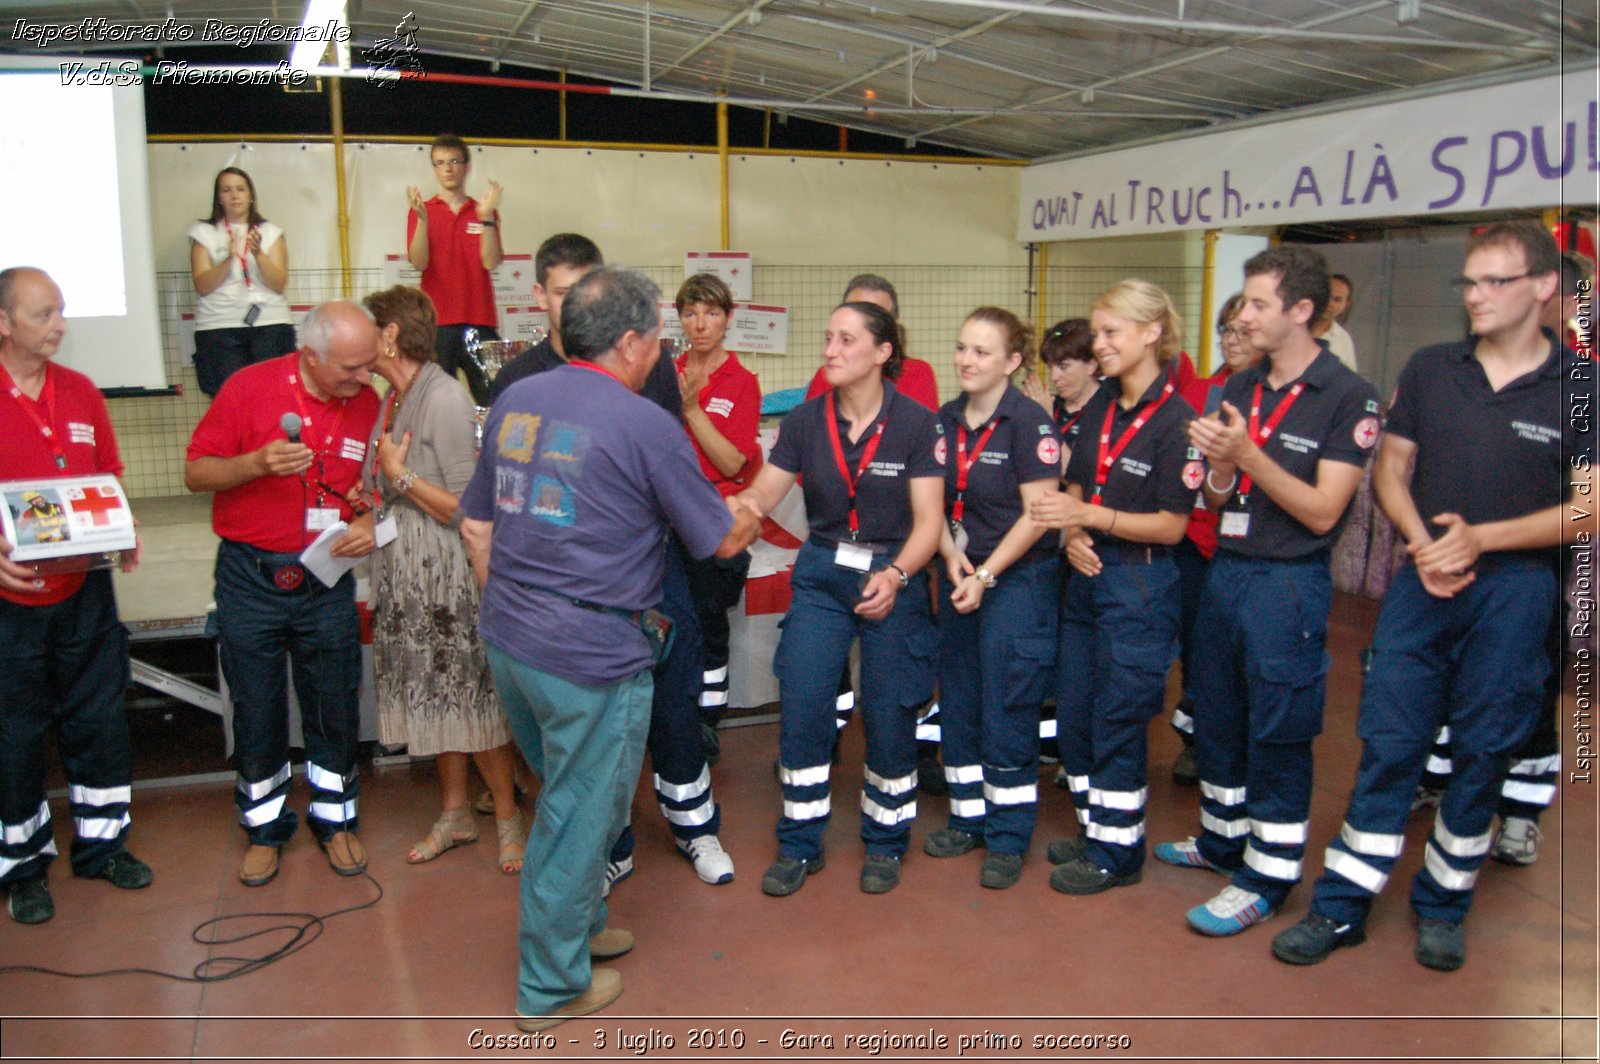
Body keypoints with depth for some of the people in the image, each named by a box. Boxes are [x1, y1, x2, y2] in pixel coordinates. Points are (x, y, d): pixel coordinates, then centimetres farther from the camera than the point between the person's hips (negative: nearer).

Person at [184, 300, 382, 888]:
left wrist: (368, 521, -12)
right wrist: (258, 462, -24)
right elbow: (196, 472, -6)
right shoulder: (249, 387, -10)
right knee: (257, 711, 11)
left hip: (327, 580, 2)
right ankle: (265, 826, 29)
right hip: (250, 576, -2)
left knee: (335, 707, 9)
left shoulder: (367, 404, -2)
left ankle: (334, 818, 29)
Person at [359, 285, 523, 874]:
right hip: (405, 570, 8)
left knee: (469, 696, 1)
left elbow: (465, 507, -19)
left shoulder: (445, 397, -17)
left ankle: (509, 818, 16)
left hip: (446, 569, -8)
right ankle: (455, 814, 29)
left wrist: (400, 476, -15)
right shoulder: (394, 397, 9)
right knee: (434, 694, 15)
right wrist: (372, 494, 0)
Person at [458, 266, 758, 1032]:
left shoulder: (514, 403, 5)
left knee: (566, 792, 26)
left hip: (507, 643, 7)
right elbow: (722, 539, -5)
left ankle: (576, 926, 44)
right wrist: (751, 518, 17)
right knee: (580, 817, 10)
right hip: (591, 659, -7)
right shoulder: (643, 425, -14)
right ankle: (552, 986, 26)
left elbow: (475, 527, 12)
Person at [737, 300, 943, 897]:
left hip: (894, 577, -2)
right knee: (800, 708, -3)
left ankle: (885, 843, 26)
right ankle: (799, 845, 16)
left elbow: (928, 522, -11)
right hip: (821, 574, 2)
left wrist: (894, 575, -26)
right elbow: (762, 494, -3)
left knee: (889, 716, 4)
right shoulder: (805, 420, -1)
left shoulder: (915, 423, -10)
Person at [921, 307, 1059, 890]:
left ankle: (1009, 838, 12)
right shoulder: (946, 419, 6)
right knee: (957, 703, 12)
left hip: (1019, 580, -6)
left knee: (1007, 711, -2)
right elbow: (937, 500, 10)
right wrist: (952, 557, -7)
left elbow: (1037, 514, -14)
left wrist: (986, 575, -15)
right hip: (959, 577, 6)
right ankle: (968, 818, 27)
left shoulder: (1029, 422, -12)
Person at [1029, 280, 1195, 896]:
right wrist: (1073, 533, -5)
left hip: (1139, 585, -7)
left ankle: (1117, 852, 19)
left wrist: (1092, 516, -23)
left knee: (1117, 721, 2)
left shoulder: (1176, 419, -14)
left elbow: (1172, 526, -15)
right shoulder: (1100, 407, 7)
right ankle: (1094, 829, 32)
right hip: (1087, 573, 7)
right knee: (1073, 713, 14)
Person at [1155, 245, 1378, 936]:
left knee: (1278, 733, 3)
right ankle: (1223, 839, 35)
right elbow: (1217, 501, 10)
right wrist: (1218, 467, -11)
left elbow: (1323, 512, -15)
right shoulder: (1238, 389, 9)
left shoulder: (1348, 398, -10)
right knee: (1216, 717, 17)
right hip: (1225, 570, 7)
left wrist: (1249, 454, -21)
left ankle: (1266, 877, 16)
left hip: (1289, 583, -7)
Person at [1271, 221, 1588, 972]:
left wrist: (1480, 538, -15)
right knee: (1387, 743, 3)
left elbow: (1587, 513, -6)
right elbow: (1390, 470, 9)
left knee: (1482, 753, 9)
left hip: (1516, 589, -1)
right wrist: (1423, 544, -8)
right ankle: (1341, 906, 12)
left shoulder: (1579, 387, -3)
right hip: (1422, 582, 2)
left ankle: (1442, 907, 26)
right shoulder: (1430, 370, 5)